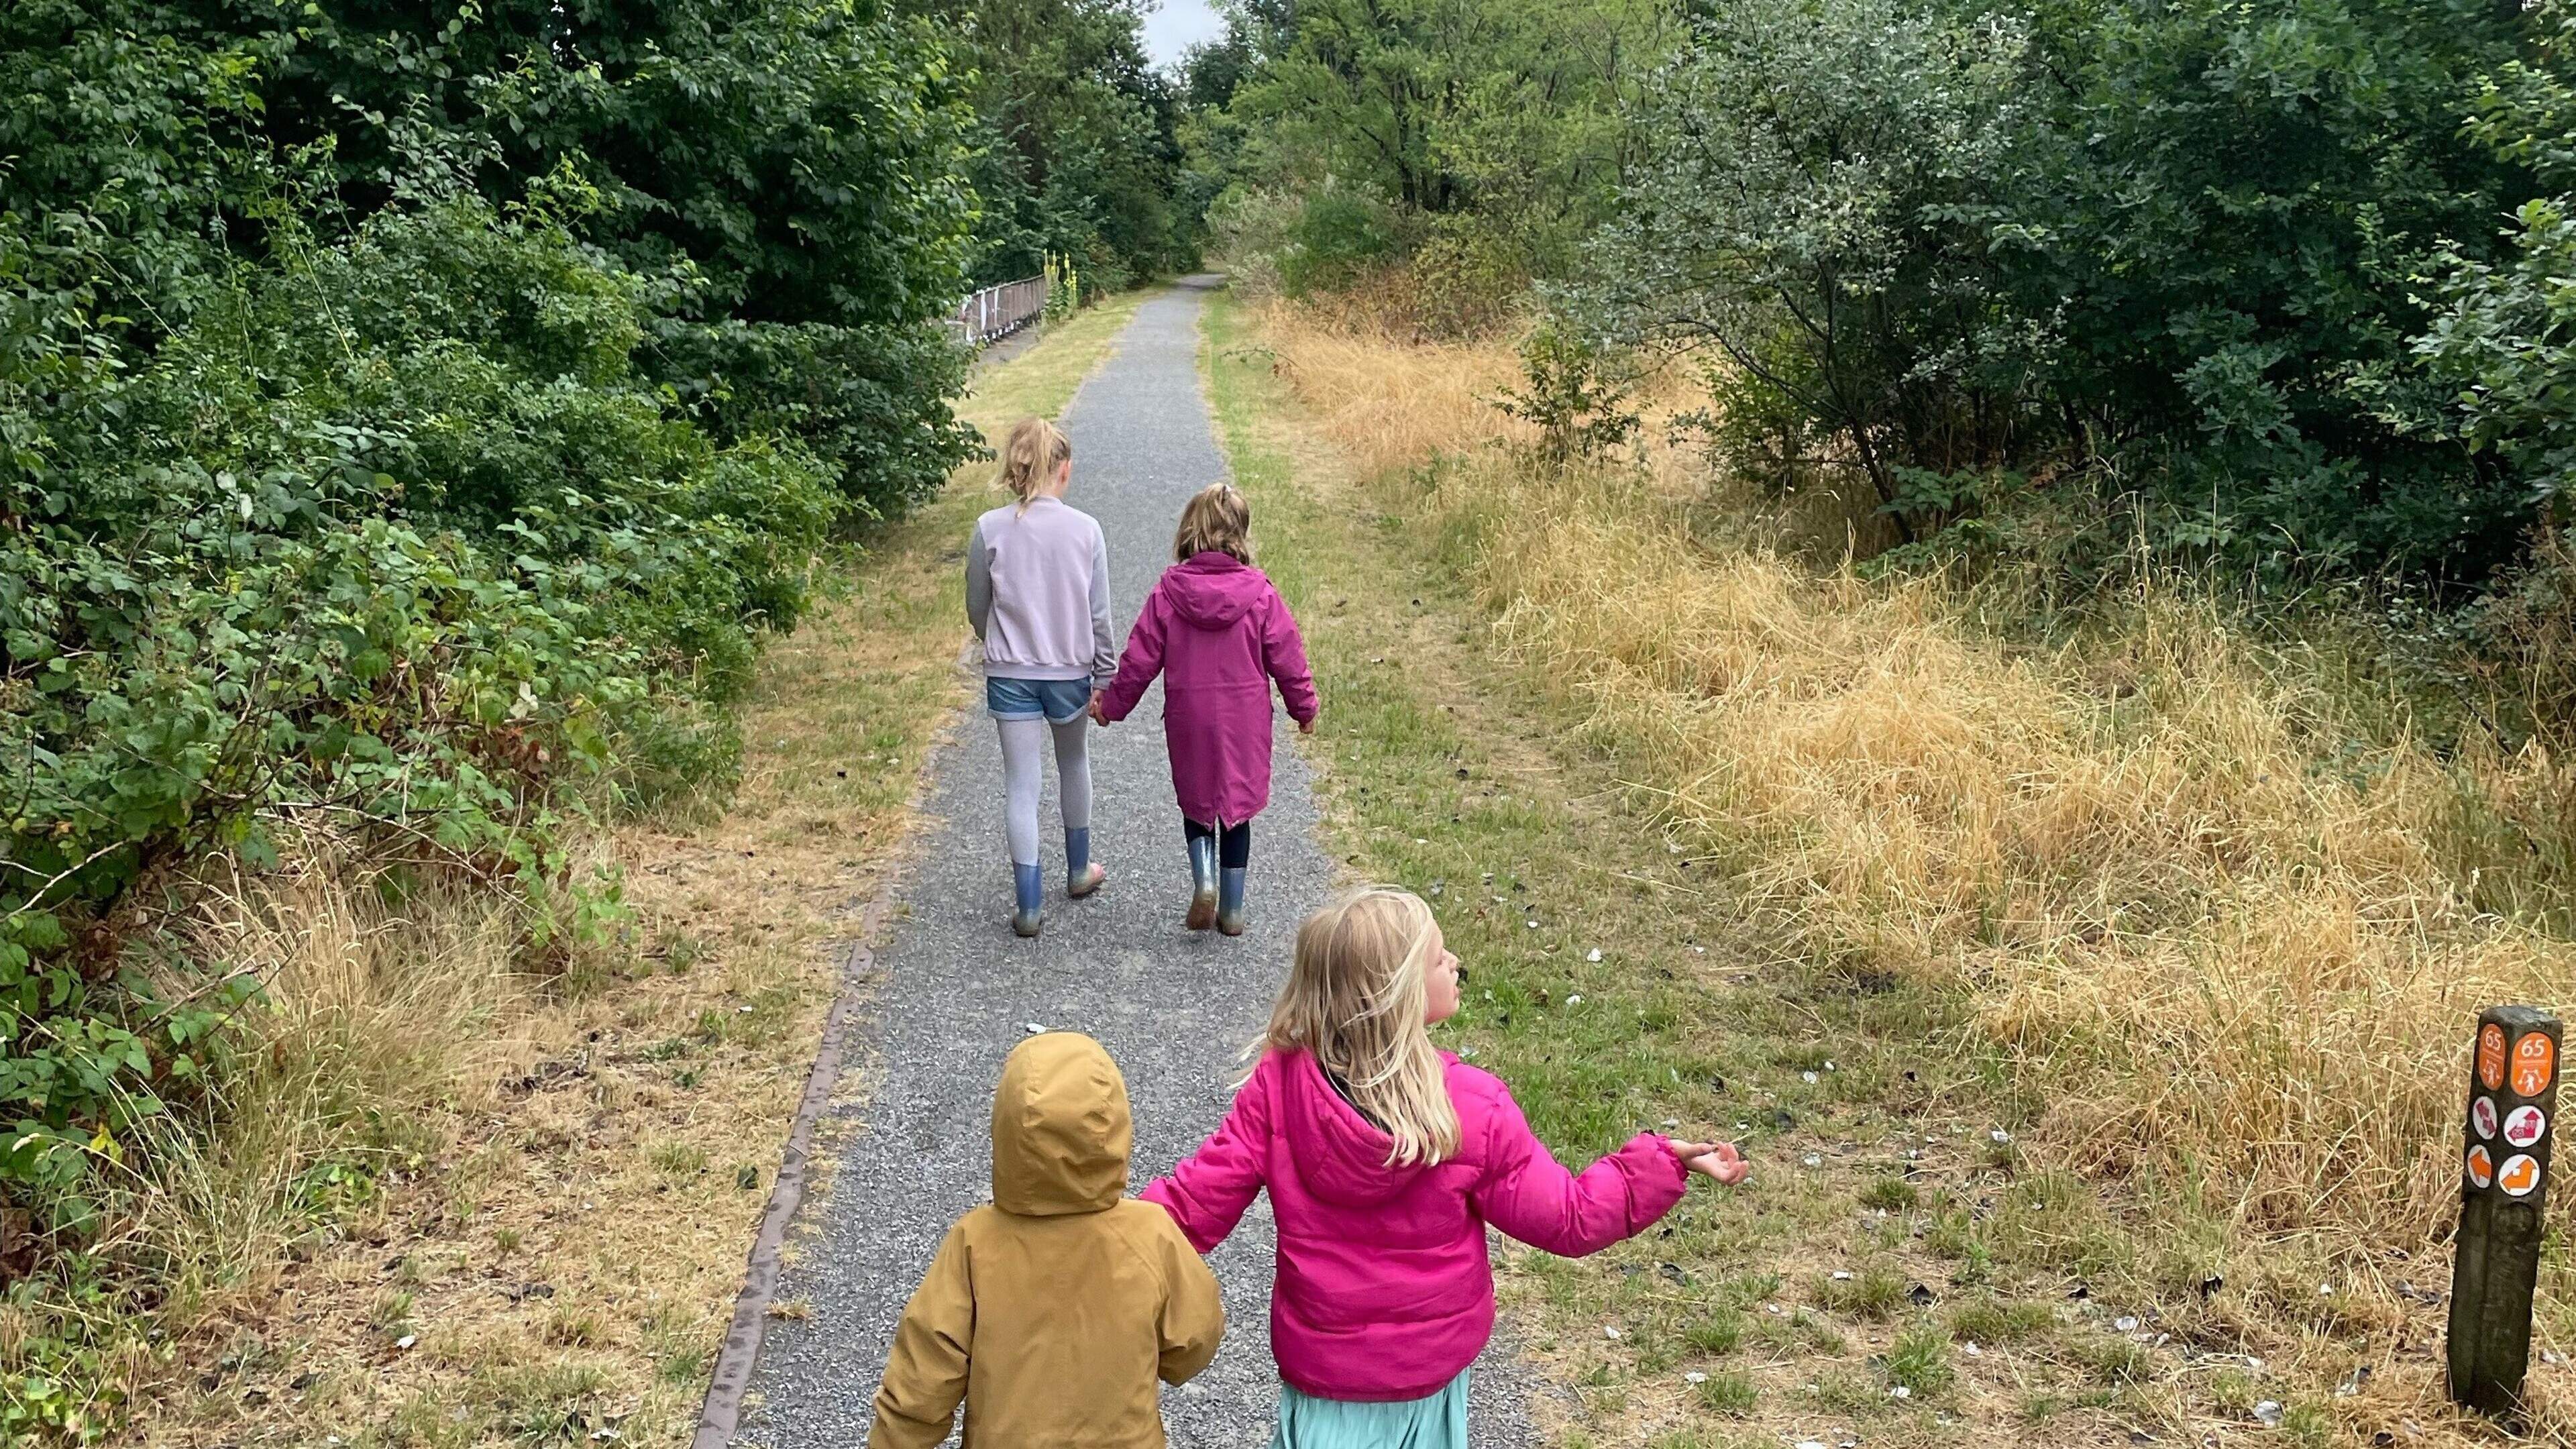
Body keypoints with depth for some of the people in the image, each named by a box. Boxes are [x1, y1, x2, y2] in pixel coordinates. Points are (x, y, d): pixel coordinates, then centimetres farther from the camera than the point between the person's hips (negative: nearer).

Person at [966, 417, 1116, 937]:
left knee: (1021, 785, 4)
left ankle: (1029, 904, 4)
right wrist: (1105, 678, 7)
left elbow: (977, 610, 1)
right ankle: (1078, 870, 40)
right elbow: (1098, 616, -5)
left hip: (1010, 675, -1)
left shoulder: (990, 530, -10)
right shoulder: (1085, 530, -10)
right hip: (1070, 671, 1)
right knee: (1074, 764, 24)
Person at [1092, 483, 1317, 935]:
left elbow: (1140, 658, -4)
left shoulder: (1168, 591, -9)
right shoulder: (1260, 593, -9)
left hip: (1188, 719, 0)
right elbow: (1287, 657, -3)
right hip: (1246, 720, 0)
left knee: (1195, 804, 19)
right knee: (1237, 808, 13)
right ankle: (1231, 910, 17)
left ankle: (1204, 879, -3)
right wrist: (1305, 707, 12)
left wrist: (1112, 705, 10)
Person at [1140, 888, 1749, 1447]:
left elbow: (1198, 1202, -16)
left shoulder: (1277, 1087, -21)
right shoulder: (1476, 1110, -24)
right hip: (1430, 1365, 0)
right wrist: (1663, 1164, -8)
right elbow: (1568, 1220, -14)